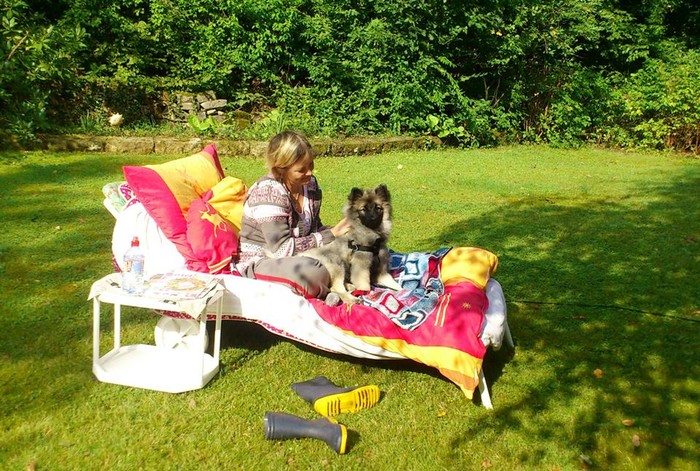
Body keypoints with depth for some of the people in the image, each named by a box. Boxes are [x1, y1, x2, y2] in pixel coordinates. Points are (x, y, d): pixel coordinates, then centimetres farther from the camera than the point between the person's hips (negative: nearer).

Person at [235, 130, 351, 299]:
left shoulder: (310, 183, 2)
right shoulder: (268, 192, -20)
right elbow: (282, 248, -24)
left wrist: (338, 233, -10)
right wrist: (330, 236, -21)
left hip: (297, 259, 8)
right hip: (259, 263, -8)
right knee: (314, 272, -37)